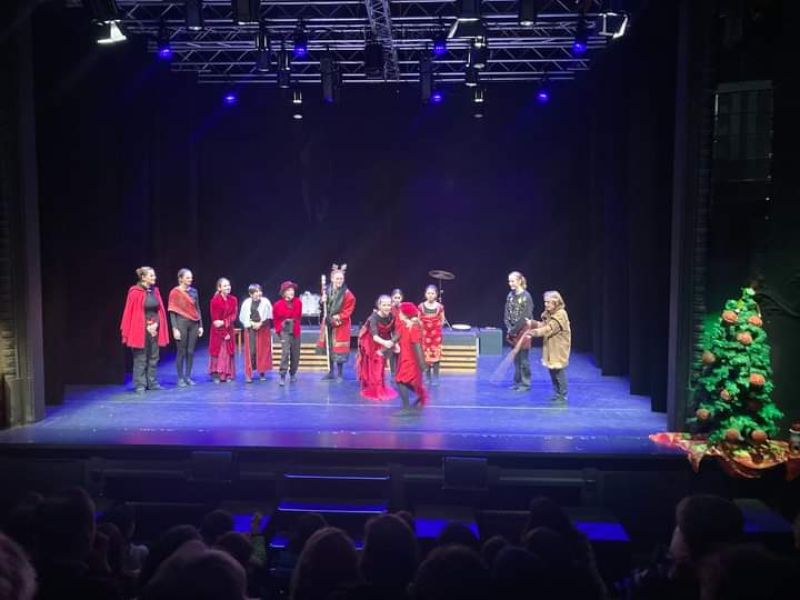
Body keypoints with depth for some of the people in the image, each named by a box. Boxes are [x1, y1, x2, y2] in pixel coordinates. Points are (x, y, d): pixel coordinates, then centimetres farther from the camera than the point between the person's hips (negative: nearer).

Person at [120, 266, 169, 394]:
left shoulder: (155, 291, 7)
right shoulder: (135, 292, -10)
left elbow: (160, 310, 11)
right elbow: (130, 312, -9)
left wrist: (156, 324, -3)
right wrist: (146, 326, -9)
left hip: (154, 329, 6)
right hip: (140, 330, -6)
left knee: (154, 357, 10)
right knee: (141, 358, -1)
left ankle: (152, 383, 19)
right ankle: (140, 385, 5)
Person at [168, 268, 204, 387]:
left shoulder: (194, 291, 8)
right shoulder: (175, 292, -5)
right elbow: (172, 312, -7)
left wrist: (200, 325, 9)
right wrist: (175, 328, -12)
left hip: (193, 324, 4)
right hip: (181, 323, -4)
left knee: (191, 351, 6)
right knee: (181, 351, 1)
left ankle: (188, 377, 14)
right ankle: (180, 378, 9)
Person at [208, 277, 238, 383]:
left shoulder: (233, 300, 2)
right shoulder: (215, 300, -12)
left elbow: (234, 315, -2)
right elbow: (215, 319, -13)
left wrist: (224, 322, -20)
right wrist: (224, 334, -14)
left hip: (229, 329, 4)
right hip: (218, 331, -4)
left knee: (228, 352, 5)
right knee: (218, 351, 0)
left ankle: (227, 375, 10)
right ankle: (216, 375, 5)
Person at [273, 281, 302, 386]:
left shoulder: (298, 302, -1)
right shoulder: (278, 304, -8)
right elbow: (276, 319, 5)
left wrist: (295, 324, 9)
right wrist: (279, 329, 1)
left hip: (295, 331, 3)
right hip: (285, 331, -3)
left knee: (295, 355, 8)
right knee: (285, 352, -17)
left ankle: (293, 374, 25)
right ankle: (282, 376, -15)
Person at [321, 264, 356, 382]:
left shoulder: (347, 294, -11)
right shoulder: (327, 290, 3)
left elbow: (349, 309, -11)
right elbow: (325, 307, 13)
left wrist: (340, 316, -18)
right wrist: (323, 301, -8)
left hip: (341, 325, -5)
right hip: (329, 323, 5)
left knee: (339, 349, -4)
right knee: (329, 347, 12)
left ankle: (339, 374, 6)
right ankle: (331, 372, 25)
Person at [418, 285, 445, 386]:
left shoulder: (440, 307, -4)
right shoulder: (421, 306, -4)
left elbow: (442, 321, 5)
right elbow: (418, 320, 4)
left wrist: (436, 326, -6)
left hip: (436, 334, -1)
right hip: (425, 334, 1)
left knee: (436, 355, 0)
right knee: (425, 356, 4)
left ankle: (435, 378, 11)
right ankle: (428, 377, 16)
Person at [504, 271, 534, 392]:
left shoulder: (526, 296, -13)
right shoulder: (510, 295, 6)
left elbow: (525, 317, -17)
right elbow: (507, 314, 8)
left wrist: (514, 330, -14)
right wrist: (509, 328, -5)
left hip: (523, 331, -6)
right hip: (513, 332, 6)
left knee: (524, 359, 0)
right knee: (516, 358, 12)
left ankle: (525, 384, 9)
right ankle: (517, 382, 21)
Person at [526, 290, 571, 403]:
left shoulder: (560, 314, -20)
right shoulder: (548, 314, 10)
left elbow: (549, 329, -30)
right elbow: (542, 325, 5)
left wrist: (534, 332, -40)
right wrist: (532, 323, -12)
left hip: (559, 349, -9)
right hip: (550, 349, 9)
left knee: (559, 372, -3)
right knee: (552, 371, 14)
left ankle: (563, 396, 7)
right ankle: (557, 394, 26)